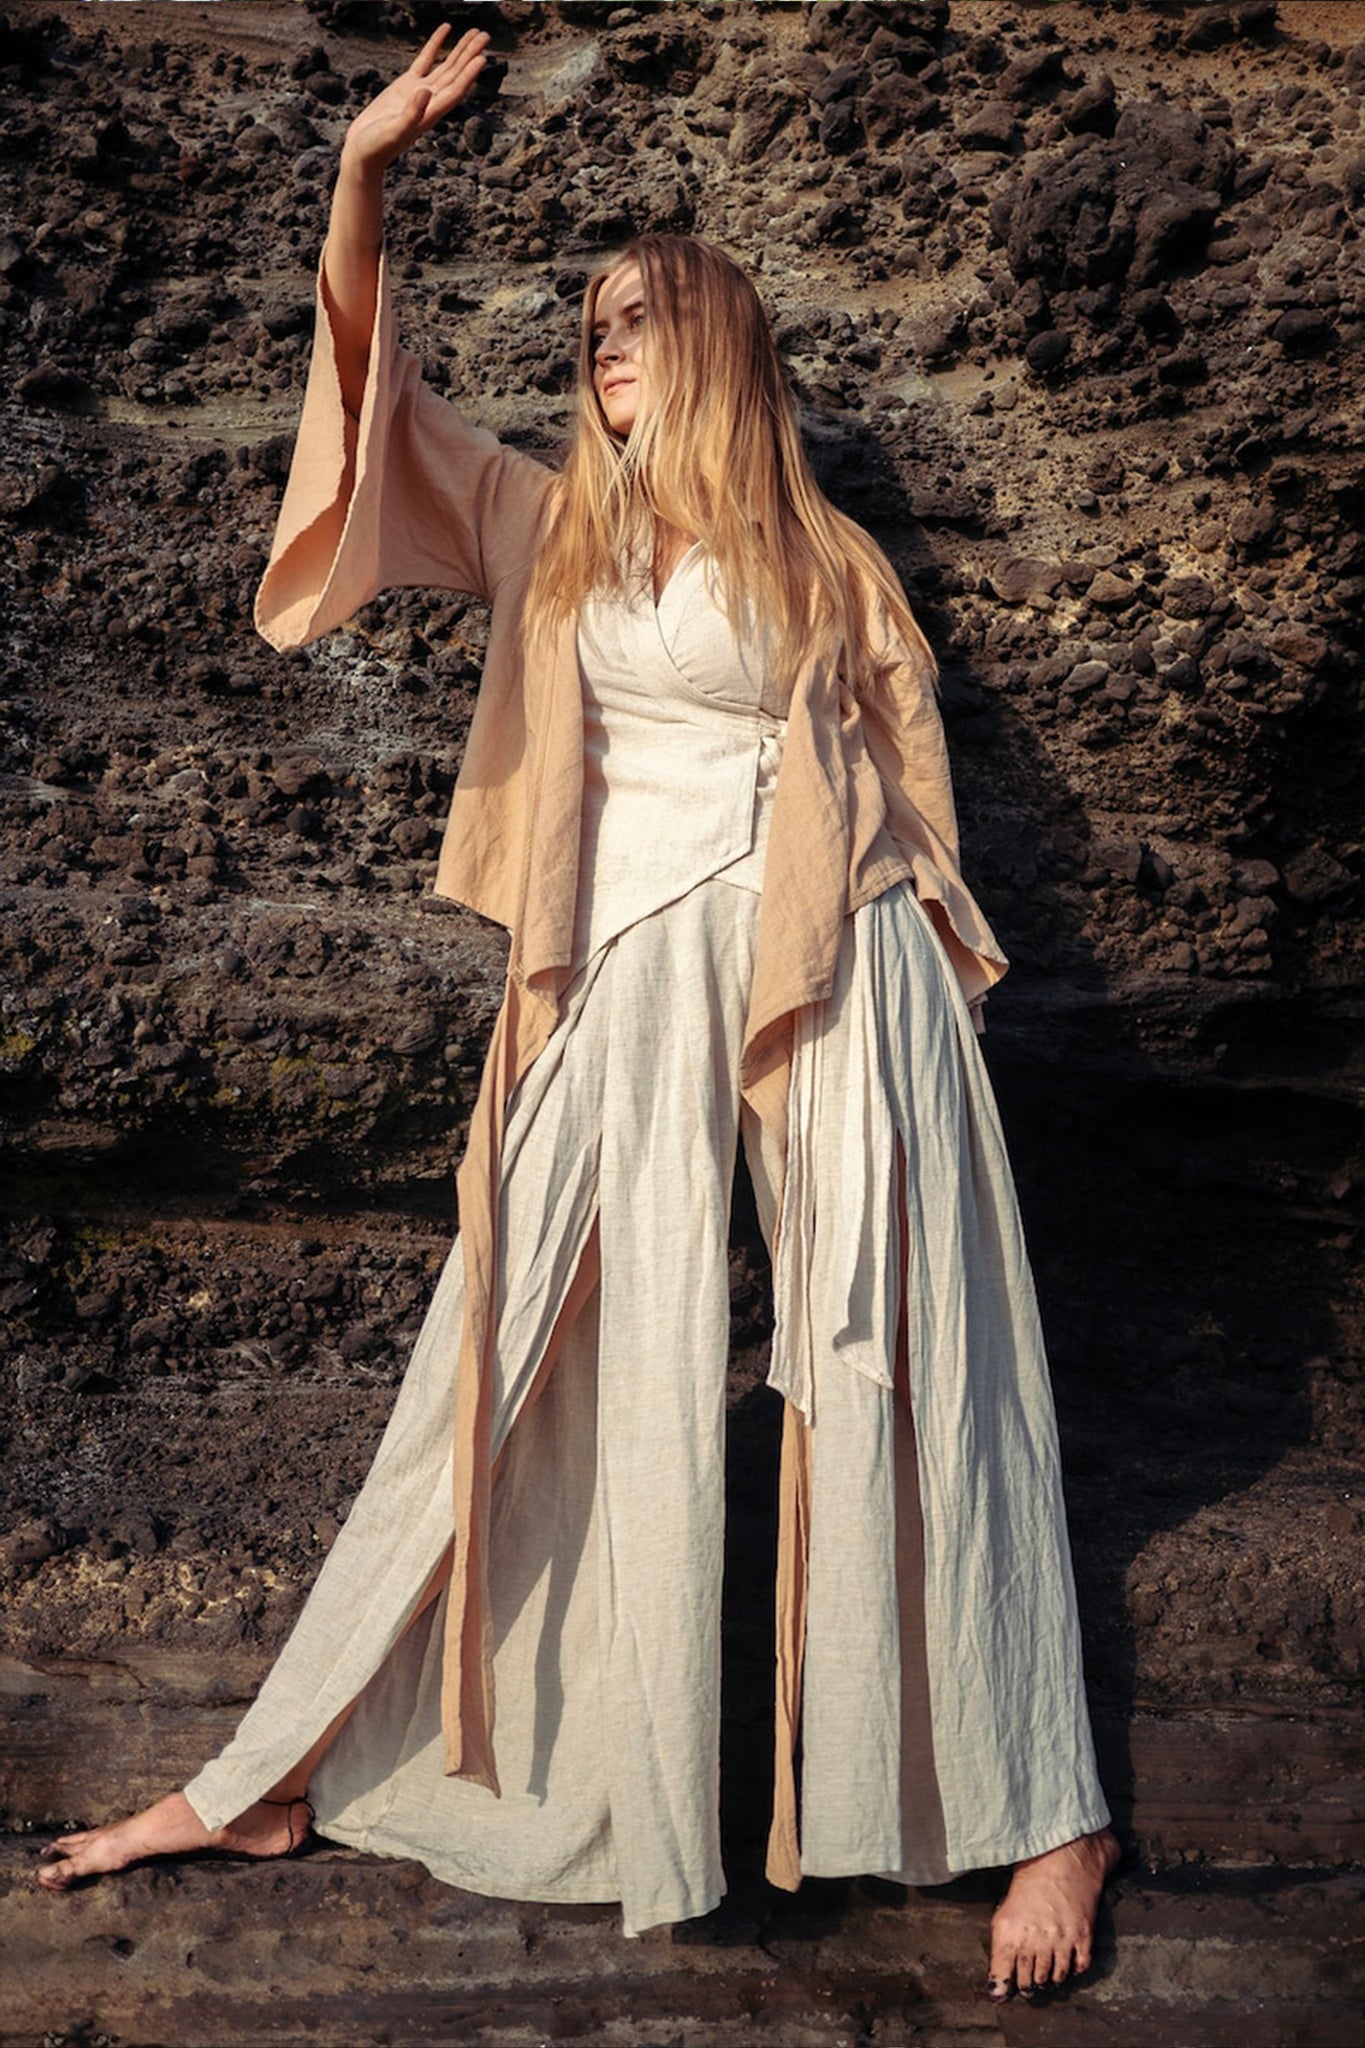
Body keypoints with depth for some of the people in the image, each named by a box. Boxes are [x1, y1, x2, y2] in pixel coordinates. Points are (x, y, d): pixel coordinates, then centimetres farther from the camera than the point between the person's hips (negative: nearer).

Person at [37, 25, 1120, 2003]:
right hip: (627, 987, 3)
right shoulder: (554, 529, 14)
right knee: (534, 1372, 4)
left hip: (831, 981, -2)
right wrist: (367, 171, -8)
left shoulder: (829, 562, 8)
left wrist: (939, 1004, 4)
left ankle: (1038, 1812, 8)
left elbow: (915, 804, 9)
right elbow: (376, 385, 5)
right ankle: (277, 1778, 12)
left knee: (899, 1376, -2)